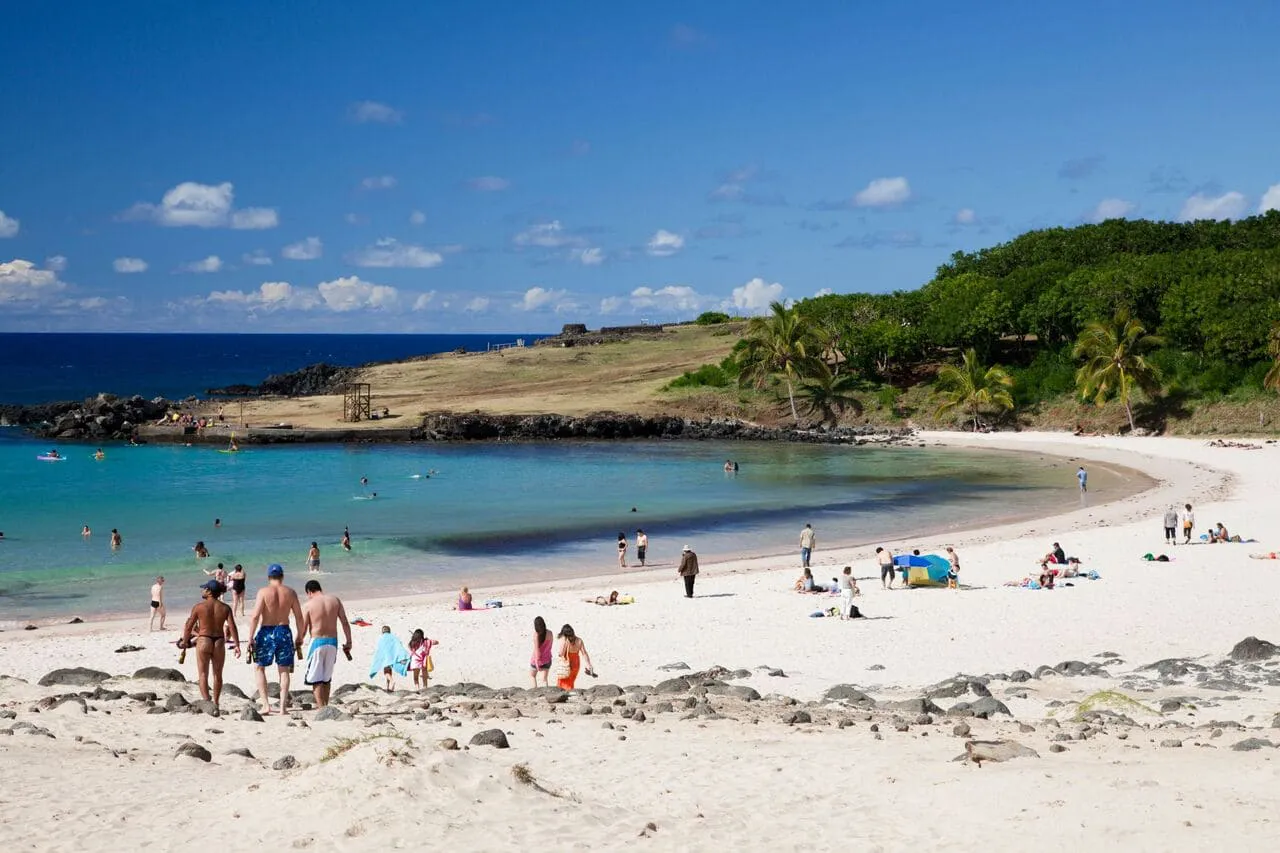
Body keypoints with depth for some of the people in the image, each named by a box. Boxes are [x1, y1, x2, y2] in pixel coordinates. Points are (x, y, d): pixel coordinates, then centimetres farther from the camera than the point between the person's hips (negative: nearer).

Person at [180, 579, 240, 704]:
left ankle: (206, 702, -11)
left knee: (203, 675, 3)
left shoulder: (199, 607, -6)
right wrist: (237, 645, -6)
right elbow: (232, 627, -7)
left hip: (203, 642, -3)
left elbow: (189, 627, -1)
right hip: (219, 643, 3)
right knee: (217, 675, 16)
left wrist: (184, 642, 13)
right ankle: (215, 703, 26)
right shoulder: (225, 608, 0)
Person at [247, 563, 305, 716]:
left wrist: (250, 639, -10)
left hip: (267, 633, -2)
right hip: (284, 632, 2)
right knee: (284, 670, 12)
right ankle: (283, 706, 7)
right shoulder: (290, 593, 1)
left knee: (259, 668, 13)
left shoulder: (264, 592, -7)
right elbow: (299, 618, 3)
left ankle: (265, 704, 3)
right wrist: (299, 639, 13)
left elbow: (255, 616, -14)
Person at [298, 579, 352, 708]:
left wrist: (298, 642, 13)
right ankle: (324, 705, 19)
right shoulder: (335, 600, 5)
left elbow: (302, 630, -4)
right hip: (333, 641, 4)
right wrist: (348, 642, 9)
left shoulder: (308, 605, -6)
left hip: (317, 642, -4)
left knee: (316, 679, 0)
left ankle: (321, 708, -8)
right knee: (327, 678, 16)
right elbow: (345, 622, 4)